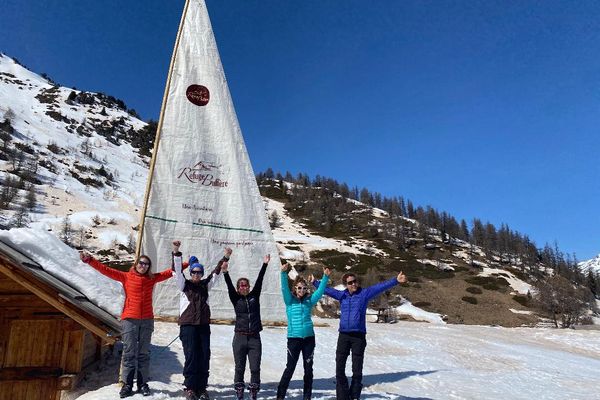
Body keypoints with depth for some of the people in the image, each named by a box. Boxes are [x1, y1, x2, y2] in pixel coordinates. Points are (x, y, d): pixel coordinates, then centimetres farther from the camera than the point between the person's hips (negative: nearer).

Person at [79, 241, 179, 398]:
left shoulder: (152, 278, 9)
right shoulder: (126, 277, 4)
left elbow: (172, 270, 12)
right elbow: (106, 270, -1)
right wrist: (89, 260, -8)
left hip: (147, 320, 2)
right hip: (129, 320, -2)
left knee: (144, 353, 8)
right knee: (129, 352, 2)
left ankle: (142, 384, 16)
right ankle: (127, 384, 10)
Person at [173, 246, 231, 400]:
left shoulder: (205, 285, 14)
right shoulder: (184, 284, 5)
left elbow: (216, 273, 14)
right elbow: (178, 270, -7)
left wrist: (225, 258, 8)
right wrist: (177, 253, -19)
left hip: (204, 325, 3)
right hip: (188, 325, -3)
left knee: (204, 356, 3)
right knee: (191, 356, -4)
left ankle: (202, 387, 12)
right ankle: (190, 387, 7)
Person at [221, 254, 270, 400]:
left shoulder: (254, 296, 8)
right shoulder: (236, 299, 4)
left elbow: (259, 281, 0)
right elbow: (229, 286, -11)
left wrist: (264, 265, -7)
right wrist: (225, 273, -26)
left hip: (254, 338, 1)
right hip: (240, 338, -1)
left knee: (255, 368, 1)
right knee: (239, 368, 6)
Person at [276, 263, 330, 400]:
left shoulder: (309, 300, 7)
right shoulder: (290, 300, 0)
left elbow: (320, 291, 1)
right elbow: (284, 288, -15)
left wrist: (325, 277, -11)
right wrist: (284, 273, -30)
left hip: (309, 338, 3)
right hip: (294, 338, -3)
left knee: (308, 368, 10)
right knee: (290, 368, 0)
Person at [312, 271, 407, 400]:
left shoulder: (365, 293, -1)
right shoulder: (342, 295, 8)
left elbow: (381, 287, -10)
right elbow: (327, 289, 20)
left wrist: (396, 280, -21)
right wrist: (315, 282, 27)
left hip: (359, 336, -3)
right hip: (343, 336, 3)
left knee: (357, 370, 5)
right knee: (339, 369, 6)